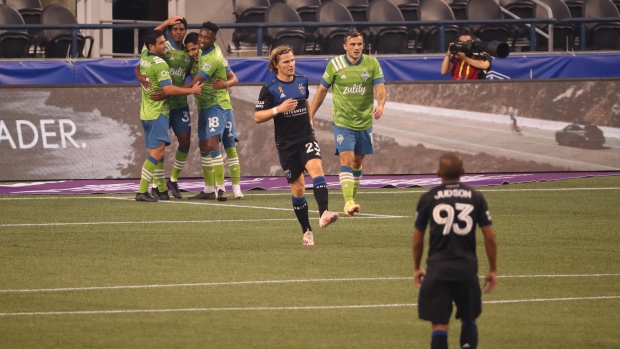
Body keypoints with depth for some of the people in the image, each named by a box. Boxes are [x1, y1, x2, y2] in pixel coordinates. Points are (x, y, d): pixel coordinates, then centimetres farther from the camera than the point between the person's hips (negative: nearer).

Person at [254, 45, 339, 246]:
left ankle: (324, 214, -40)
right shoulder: (270, 89, -6)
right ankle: (306, 232, 15)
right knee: (297, 188, 2)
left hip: (306, 137, 2)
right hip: (286, 144, -2)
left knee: (316, 167, -27)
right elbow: (257, 117, -9)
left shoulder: (302, 81, 6)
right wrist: (278, 109, -22)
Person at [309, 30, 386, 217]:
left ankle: (352, 198, 28)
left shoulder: (372, 63, -2)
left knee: (357, 162, 12)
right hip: (342, 122, -2)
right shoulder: (335, 65, -4)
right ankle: (348, 202, -23)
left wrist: (380, 105, -30)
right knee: (346, 160, -16)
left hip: (364, 122, 2)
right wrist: (310, 115, 6)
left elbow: (380, 88, -9)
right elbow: (322, 90, 6)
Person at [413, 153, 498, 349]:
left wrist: (417, 268, 21)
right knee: (469, 319, 18)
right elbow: (490, 238, 2)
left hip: (437, 269, -1)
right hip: (467, 268, 1)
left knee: (439, 324, 2)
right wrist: (493, 270, 12)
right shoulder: (476, 198, 3)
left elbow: (417, 239, 6)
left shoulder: (428, 199, 1)